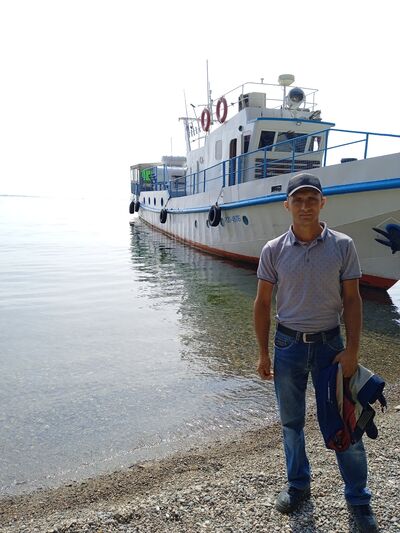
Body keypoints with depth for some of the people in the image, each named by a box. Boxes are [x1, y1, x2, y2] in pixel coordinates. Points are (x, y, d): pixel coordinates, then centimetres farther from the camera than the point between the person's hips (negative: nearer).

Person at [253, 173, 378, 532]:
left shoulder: (343, 246, -5)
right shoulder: (273, 250, -4)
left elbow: (352, 300, -2)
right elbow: (262, 304, 0)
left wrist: (352, 350, -8)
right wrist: (263, 353, 0)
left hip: (330, 342, -1)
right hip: (288, 344, 1)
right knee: (291, 422, 15)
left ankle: (358, 498, 31)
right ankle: (298, 485, 38)